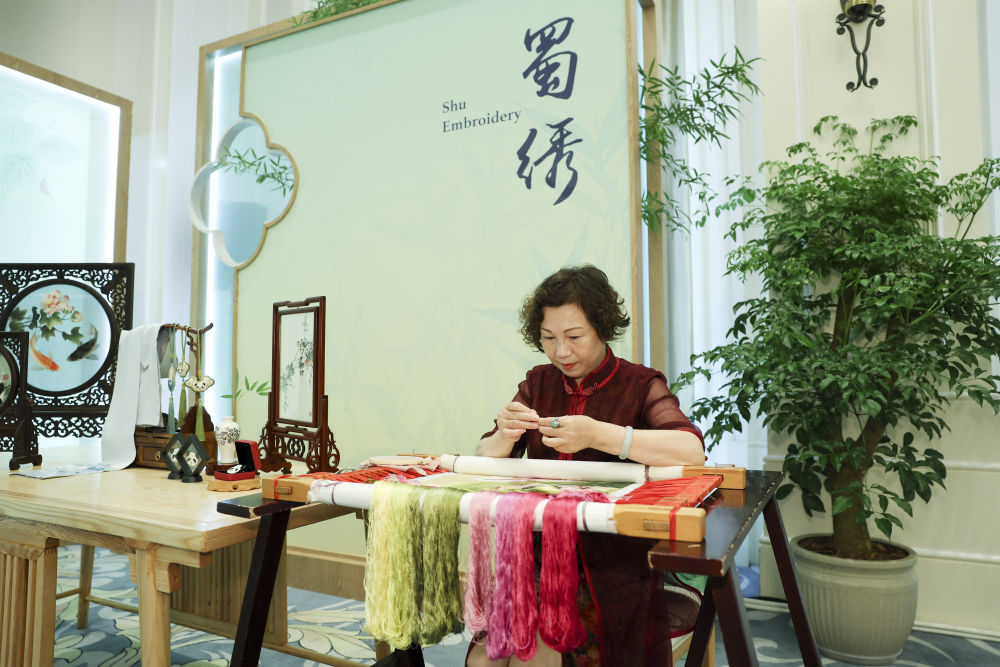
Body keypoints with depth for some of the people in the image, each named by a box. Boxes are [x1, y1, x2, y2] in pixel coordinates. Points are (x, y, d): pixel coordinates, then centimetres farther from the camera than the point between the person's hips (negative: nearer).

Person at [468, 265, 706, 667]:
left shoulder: (640, 385, -2)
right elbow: (483, 460, 7)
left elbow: (692, 451, -20)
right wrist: (505, 437, -16)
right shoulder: (538, 383, 10)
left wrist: (597, 435, -31)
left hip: (612, 565, -3)